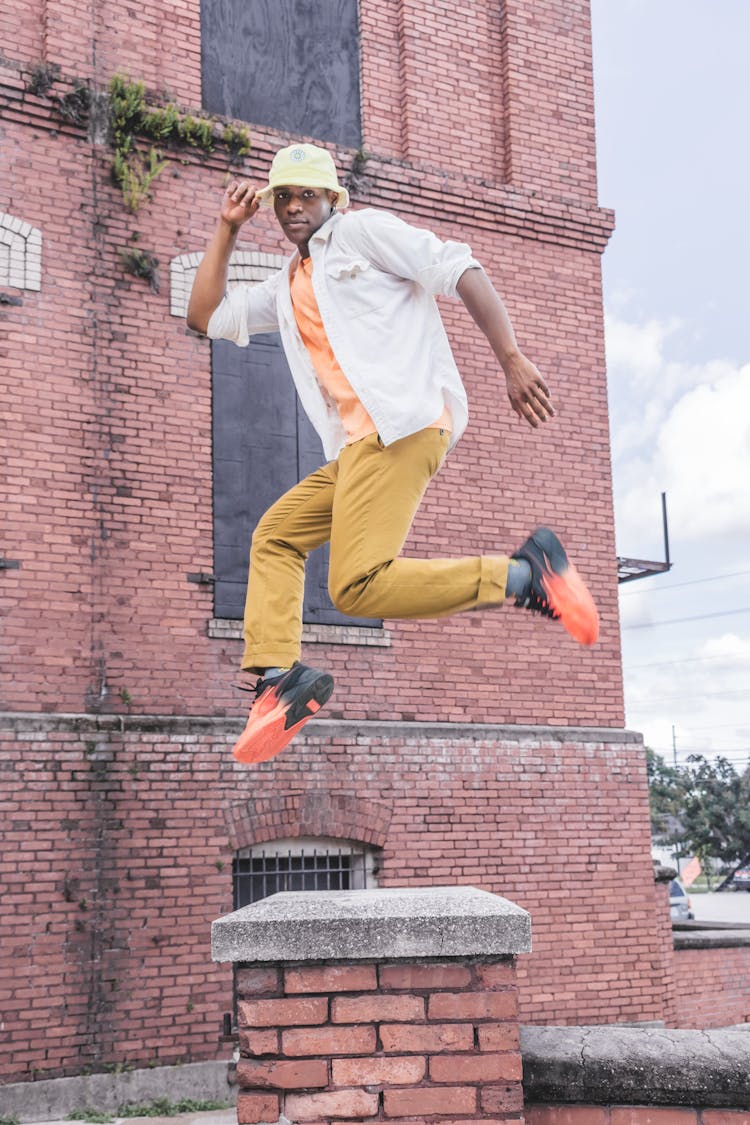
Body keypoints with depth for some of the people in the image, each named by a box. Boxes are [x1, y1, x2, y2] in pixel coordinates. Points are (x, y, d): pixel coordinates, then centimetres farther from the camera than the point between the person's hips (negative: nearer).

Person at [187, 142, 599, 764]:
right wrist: (228, 228, 26)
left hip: (404, 421, -9)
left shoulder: (363, 230, 7)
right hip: (356, 445, 9)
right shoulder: (286, 288, 29)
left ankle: (526, 573, -17)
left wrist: (512, 359, -14)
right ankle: (279, 676, 2)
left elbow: (460, 270, -2)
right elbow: (205, 316, 30)